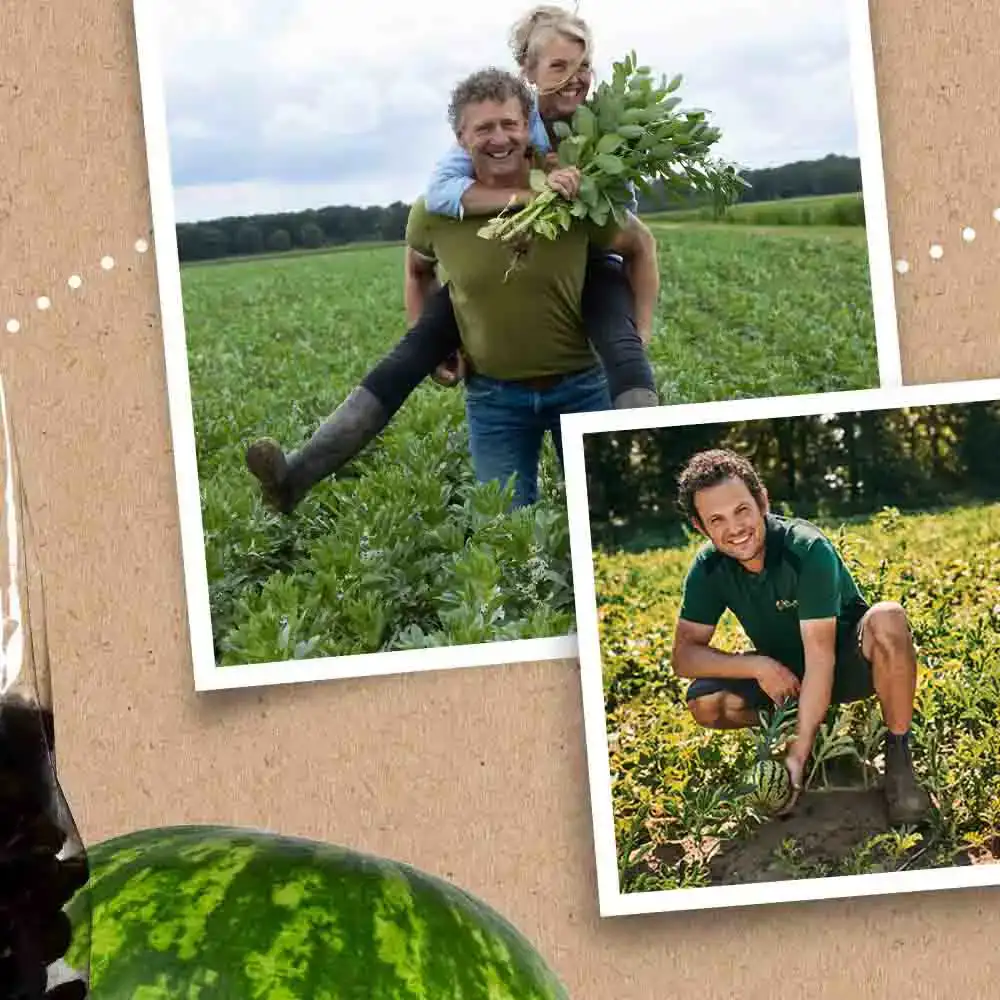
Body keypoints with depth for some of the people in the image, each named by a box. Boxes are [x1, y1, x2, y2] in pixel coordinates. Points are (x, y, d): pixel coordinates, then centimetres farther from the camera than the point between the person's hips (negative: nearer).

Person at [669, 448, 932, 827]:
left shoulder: (808, 549, -29)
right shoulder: (709, 568, -14)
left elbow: (820, 656, -32)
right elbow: (684, 654, -13)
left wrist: (798, 755, -38)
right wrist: (759, 667, -29)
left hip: (846, 663, -4)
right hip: (782, 676, 5)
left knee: (887, 619, -37)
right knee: (704, 701, -22)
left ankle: (898, 757, -22)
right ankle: (822, 726, -1)